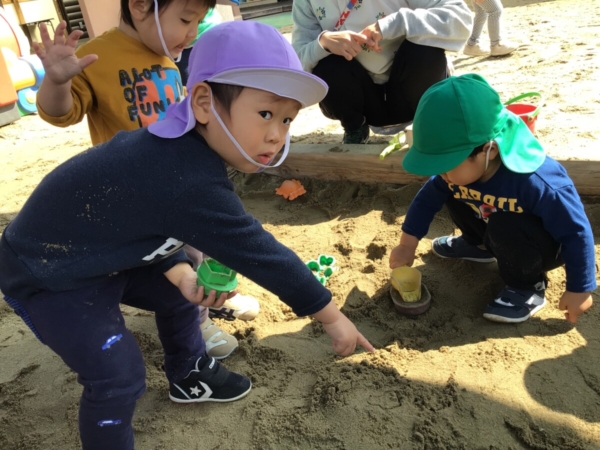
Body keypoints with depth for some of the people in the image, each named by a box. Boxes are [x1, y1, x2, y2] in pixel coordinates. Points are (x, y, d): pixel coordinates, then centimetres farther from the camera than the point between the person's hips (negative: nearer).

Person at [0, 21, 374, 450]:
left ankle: (188, 375, 41)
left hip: (100, 258, 9)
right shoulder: (188, 182, -40)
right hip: (44, 276, -9)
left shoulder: (182, 147, -11)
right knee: (119, 375, -10)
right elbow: (261, 254, -33)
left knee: (179, 293, 16)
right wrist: (332, 316, -21)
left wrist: (182, 274, -14)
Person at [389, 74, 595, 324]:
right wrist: (407, 245, -6)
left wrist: (579, 290, -21)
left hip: (548, 245, -6)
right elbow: (428, 198, -6)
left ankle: (528, 287, -8)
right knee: (451, 193, -5)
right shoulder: (458, 169, -22)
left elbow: (577, 232, -30)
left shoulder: (535, 182, -40)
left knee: (503, 227, -36)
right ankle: (479, 246, 21)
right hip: (502, 235, 6)